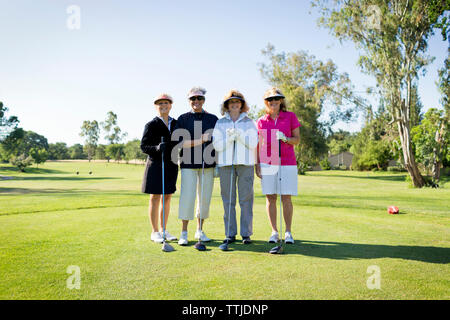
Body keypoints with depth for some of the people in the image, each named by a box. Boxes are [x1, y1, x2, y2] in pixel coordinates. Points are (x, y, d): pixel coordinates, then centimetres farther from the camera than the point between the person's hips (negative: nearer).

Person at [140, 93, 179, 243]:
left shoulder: (176, 123, 12)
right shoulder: (151, 125, -2)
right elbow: (144, 146, -6)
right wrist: (157, 148, -23)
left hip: (171, 165, 5)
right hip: (156, 164, -5)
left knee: (167, 197, 9)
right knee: (155, 197, 0)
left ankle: (164, 230, 20)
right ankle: (155, 232, 10)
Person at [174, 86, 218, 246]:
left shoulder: (213, 119, 11)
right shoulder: (183, 119, 4)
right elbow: (180, 143, -5)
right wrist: (201, 140, -16)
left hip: (208, 163, 3)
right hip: (189, 163, -2)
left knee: (205, 197, 5)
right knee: (187, 196, -7)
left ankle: (200, 231, 20)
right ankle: (184, 233, 5)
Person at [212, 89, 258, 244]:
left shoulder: (249, 122, 10)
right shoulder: (220, 123, 11)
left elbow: (253, 143, -1)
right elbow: (217, 145, 2)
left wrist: (239, 134, -13)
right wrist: (229, 138, -14)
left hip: (245, 163, -1)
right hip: (225, 164, 1)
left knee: (246, 199, -1)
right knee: (228, 200, 2)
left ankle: (246, 233, 7)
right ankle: (230, 234, 10)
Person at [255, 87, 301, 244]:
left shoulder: (290, 116, 7)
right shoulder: (261, 121, 10)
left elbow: (297, 139, 6)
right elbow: (258, 144, 12)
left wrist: (285, 139, -14)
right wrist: (257, 164, 4)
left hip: (287, 163, -1)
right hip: (267, 164, 1)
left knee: (286, 198, -2)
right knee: (270, 197, 2)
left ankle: (288, 232, 8)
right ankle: (274, 232, 12)